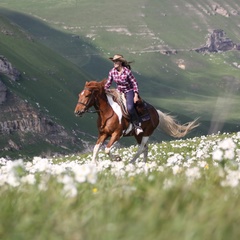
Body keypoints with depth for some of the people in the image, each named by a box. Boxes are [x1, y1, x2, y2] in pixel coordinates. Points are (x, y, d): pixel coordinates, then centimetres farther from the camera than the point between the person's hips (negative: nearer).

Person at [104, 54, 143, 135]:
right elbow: (108, 83, 3)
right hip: (119, 92, 6)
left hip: (129, 91, -6)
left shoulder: (127, 71, -20)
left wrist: (136, 95, -17)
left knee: (130, 107, -29)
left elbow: (134, 83, -14)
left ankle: (137, 125, -15)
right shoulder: (112, 71, -7)